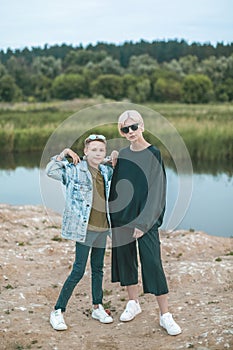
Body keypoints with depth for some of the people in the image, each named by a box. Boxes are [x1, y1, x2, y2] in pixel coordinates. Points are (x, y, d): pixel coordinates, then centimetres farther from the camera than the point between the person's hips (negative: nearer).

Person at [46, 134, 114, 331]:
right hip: (84, 228, -6)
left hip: (102, 228, 6)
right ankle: (58, 311, 2)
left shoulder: (106, 171, 10)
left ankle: (98, 308, 29)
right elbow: (51, 171, -14)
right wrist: (63, 155, -17)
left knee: (98, 269, 16)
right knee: (78, 271, -8)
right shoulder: (75, 170, -7)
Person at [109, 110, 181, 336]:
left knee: (152, 262, -8)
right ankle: (133, 303, 28)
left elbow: (155, 189, -12)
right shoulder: (122, 154, 7)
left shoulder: (153, 154, -8)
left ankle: (165, 315, 1)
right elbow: (115, 185, 13)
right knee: (125, 257, 11)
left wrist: (143, 222, -17)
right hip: (121, 215, 5)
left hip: (145, 217, -5)